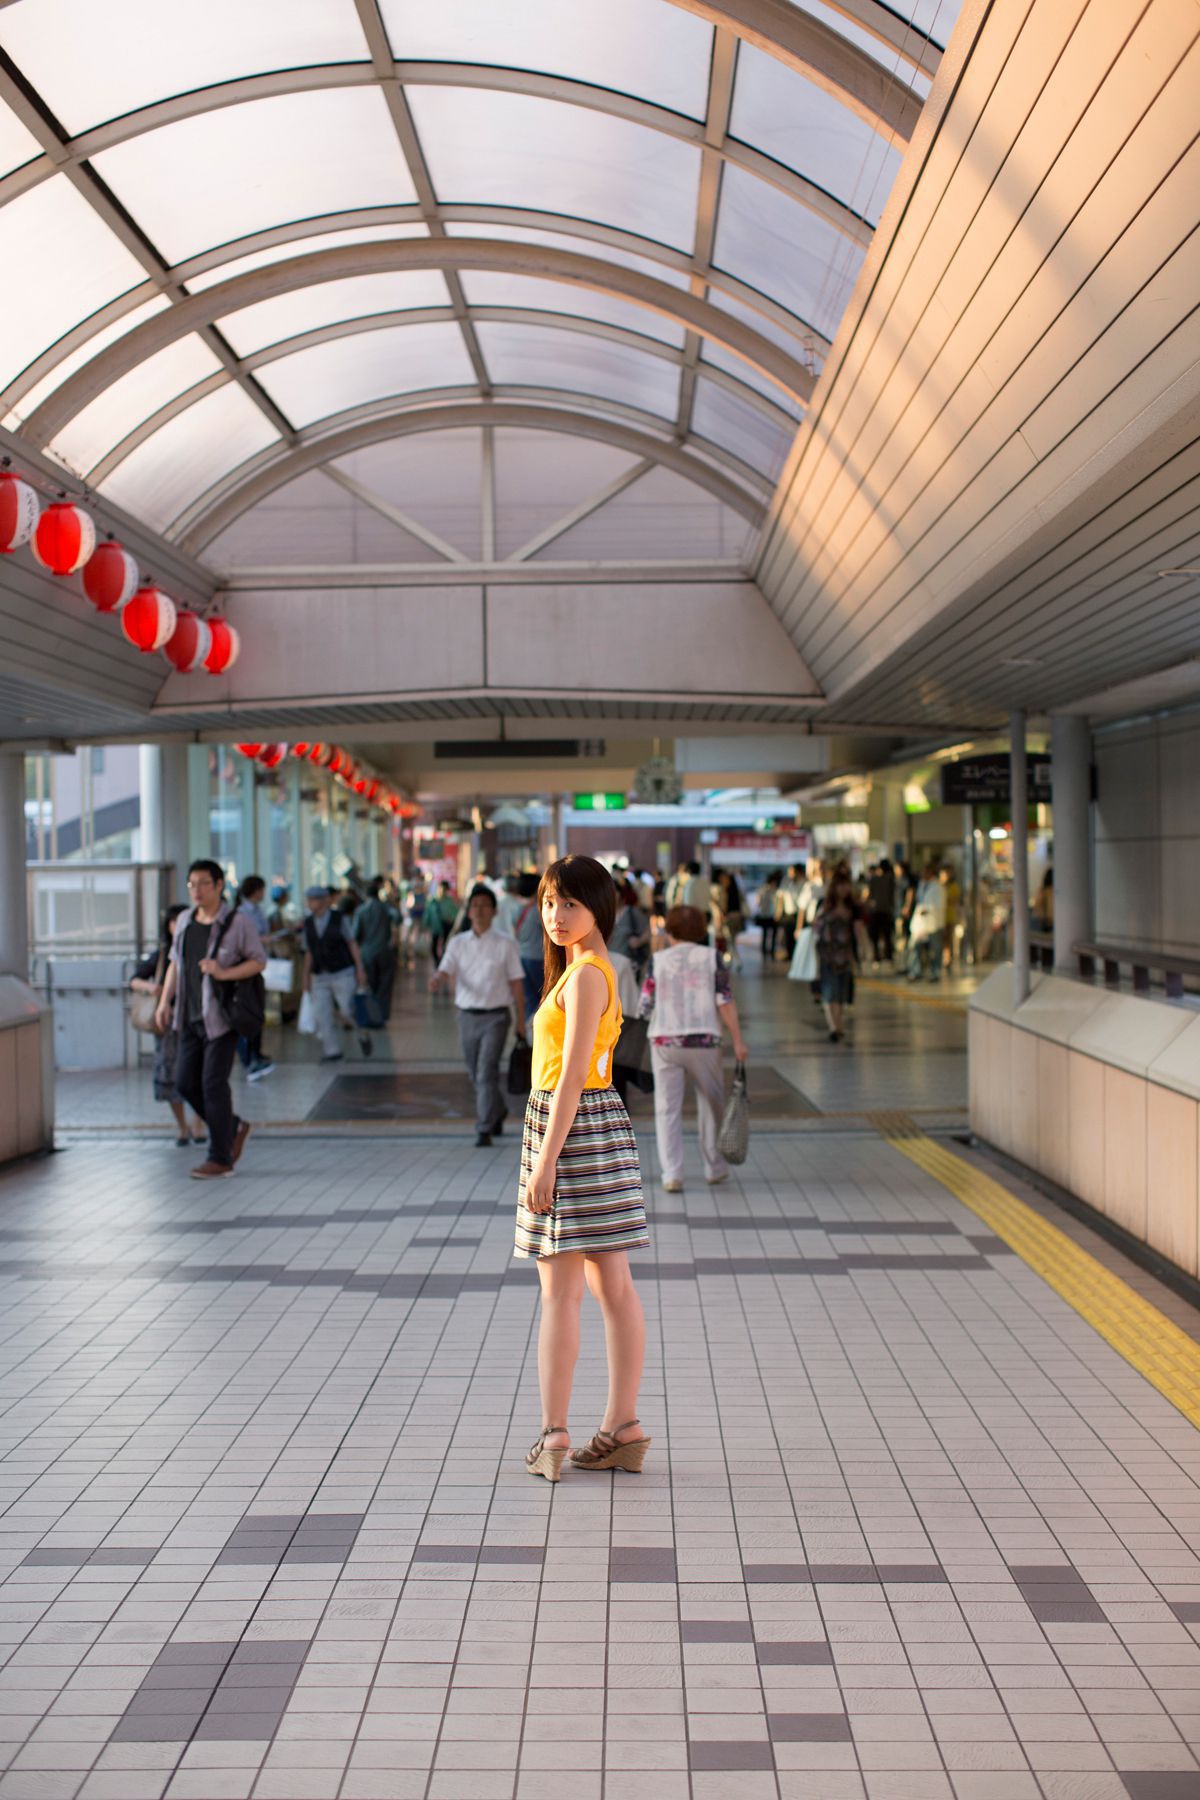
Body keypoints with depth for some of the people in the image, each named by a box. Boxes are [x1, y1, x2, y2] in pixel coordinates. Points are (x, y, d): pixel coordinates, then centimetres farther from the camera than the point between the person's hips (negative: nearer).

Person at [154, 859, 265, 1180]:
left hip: (221, 1016, -6)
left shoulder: (238, 921, -8)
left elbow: (259, 961, -7)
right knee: (185, 1081, 6)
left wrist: (223, 972, -21)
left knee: (213, 1083, -6)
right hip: (190, 1016, 7)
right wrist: (165, 1001, 9)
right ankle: (233, 1127, 28)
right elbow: (175, 964, 17)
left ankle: (220, 1158, 4)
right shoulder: (184, 920, 10)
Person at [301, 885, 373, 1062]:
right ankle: (332, 1052, 4)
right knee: (322, 1015, -5)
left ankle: (363, 1035, 23)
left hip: (343, 974, -3)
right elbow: (309, 952, 9)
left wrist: (360, 969, -6)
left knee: (348, 1011, -6)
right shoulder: (308, 924, 5)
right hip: (320, 978, 4)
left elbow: (353, 944, -2)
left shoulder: (341, 919, -4)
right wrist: (306, 976, 4)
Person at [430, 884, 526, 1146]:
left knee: (487, 1072, -13)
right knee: (476, 1074, 15)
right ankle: (498, 1112, 39)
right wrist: (437, 981, -33)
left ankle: (484, 1129, -8)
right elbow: (446, 971, -8)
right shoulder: (458, 943, 4)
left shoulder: (505, 945, -2)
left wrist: (521, 1021, -1)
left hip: (495, 1016, -3)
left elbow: (516, 984, 0)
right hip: (467, 1015, 4)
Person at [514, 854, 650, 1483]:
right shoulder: (593, 969, 16)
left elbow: (572, 1076, -18)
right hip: (598, 1123, 10)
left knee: (559, 1290, -3)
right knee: (613, 1287, 10)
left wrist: (544, 1160, -19)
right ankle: (622, 1430, 16)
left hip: (574, 1126, -10)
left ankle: (553, 1437, 4)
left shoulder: (585, 975, -14)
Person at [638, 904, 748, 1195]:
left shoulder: (658, 960, 4)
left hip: (665, 1040, 0)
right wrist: (738, 1041, -1)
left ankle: (672, 1173, -4)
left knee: (667, 1109, 3)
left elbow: (645, 1006, 3)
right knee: (711, 1105, 15)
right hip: (704, 1040, 0)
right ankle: (715, 1168, 22)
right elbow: (725, 1002, -3)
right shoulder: (711, 957, 4)